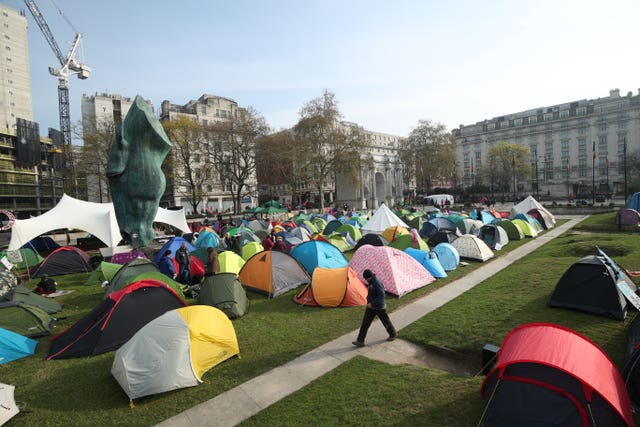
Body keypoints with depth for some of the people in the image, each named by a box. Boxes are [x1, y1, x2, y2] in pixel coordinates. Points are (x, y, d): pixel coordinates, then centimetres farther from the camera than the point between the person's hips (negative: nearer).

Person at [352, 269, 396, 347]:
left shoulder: (377, 283, -26)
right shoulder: (371, 282, 2)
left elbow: (381, 296, -29)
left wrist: (372, 303, -28)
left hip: (379, 307, -8)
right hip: (371, 307, 8)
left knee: (386, 322, 14)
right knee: (365, 323, 2)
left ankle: (393, 334, 40)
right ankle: (360, 341, 4)